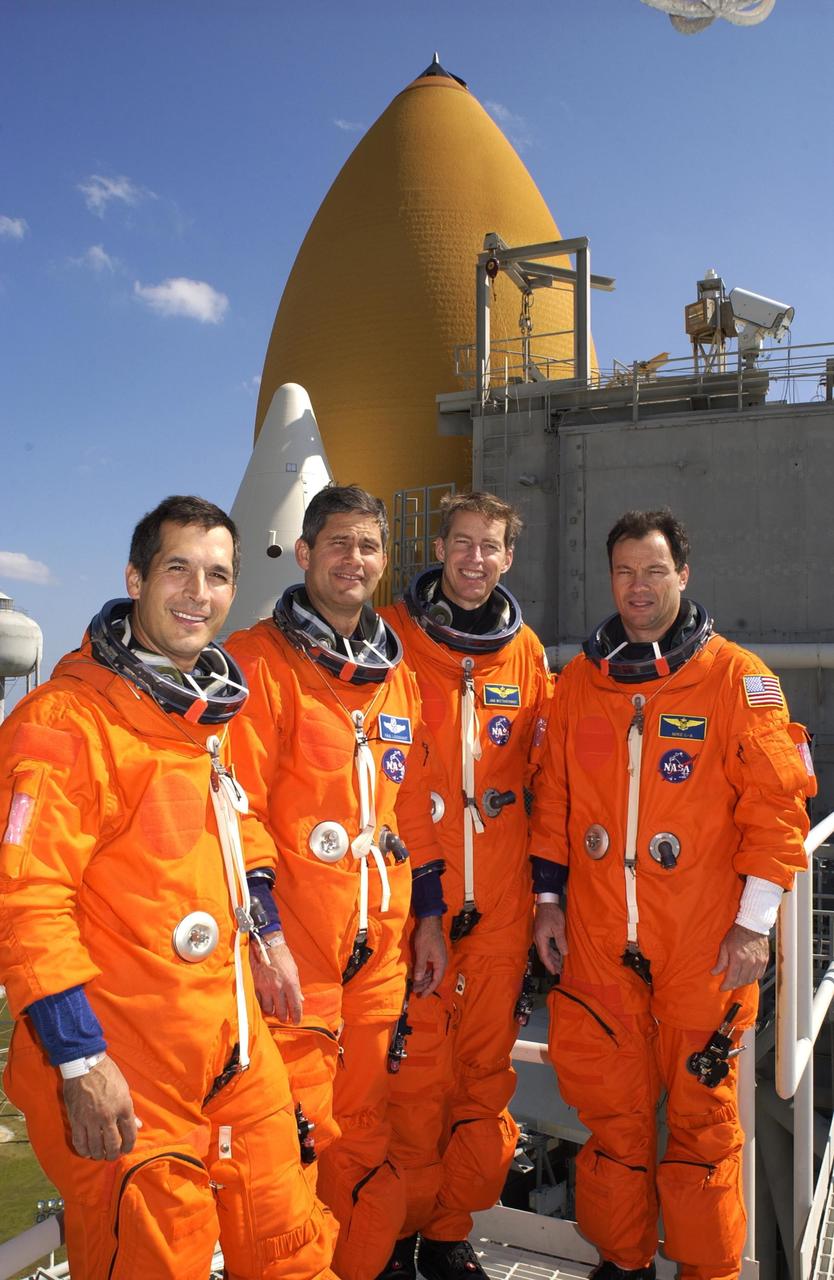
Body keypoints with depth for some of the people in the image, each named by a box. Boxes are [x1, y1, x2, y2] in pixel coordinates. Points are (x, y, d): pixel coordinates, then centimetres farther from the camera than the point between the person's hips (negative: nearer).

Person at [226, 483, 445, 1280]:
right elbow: (238, 813, -12)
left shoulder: (395, 672, 12)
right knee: (295, 1139, 3)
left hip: (380, 946, 6)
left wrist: (426, 919, 15)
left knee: (364, 1135, 17)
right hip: (294, 952, -6)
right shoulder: (260, 660, -8)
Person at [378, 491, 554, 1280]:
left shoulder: (526, 652, 8)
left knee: (485, 1071, 13)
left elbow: (543, 778, 13)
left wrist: (546, 890, 11)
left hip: (500, 902, 4)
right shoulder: (395, 637, -4)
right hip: (409, 896, -3)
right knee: (416, 1070, 4)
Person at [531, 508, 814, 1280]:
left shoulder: (738, 678, -5)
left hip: (705, 946, -3)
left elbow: (776, 804, -6)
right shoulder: (580, 680, 6)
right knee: (611, 1106, 14)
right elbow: (553, 798, 11)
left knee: (702, 1109, 9)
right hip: (597, 938, 3)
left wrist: (755, 921, -9)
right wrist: (548, 899, 8)